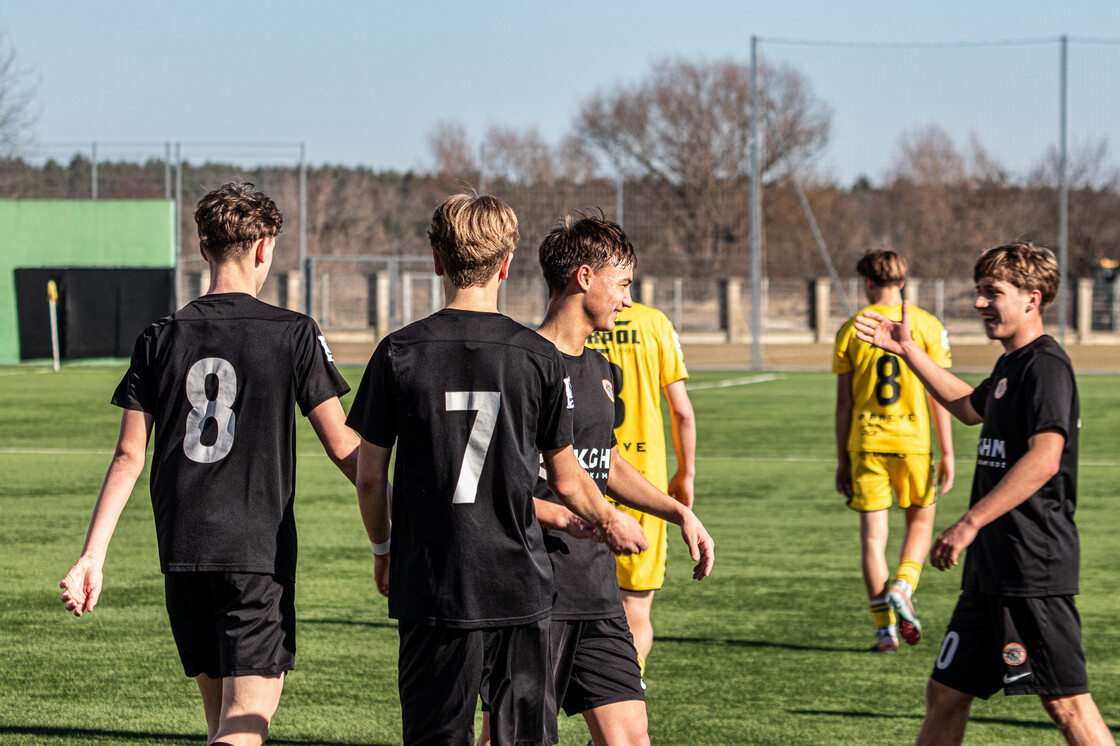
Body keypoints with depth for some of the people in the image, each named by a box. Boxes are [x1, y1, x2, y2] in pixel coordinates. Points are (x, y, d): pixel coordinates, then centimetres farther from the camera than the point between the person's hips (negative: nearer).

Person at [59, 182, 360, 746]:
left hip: (181, 553, 4)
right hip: (259, 552, -4)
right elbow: (341, 445, -2)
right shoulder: (293, 334, -3)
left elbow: (128, 457, 2)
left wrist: (92, 557, 2)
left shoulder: (160, 339, 5)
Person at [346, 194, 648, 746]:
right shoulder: (537, 356, -3)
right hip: (519, 586, 0)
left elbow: (369, 475, 1)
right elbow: (566, 480, 5)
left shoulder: (399, 353, -3)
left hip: (430, 587, 0)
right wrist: (612, 524, 24)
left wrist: (382, 548, 19)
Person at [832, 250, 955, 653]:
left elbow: (843, 402, 3)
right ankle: (902, 588, -6)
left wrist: (842, 460, 9)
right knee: (921, 521, 18)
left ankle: (885, 627, 1)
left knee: (873, 534, 4)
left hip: (865, 443, 1)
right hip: (913, 440, 0)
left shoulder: (850, 331, 2)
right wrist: (947, 454, 3)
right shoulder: (927, 326, -1)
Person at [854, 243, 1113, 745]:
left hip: (1035, 567, -10)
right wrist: (908, 350, 38)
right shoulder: (1010, 365, 17)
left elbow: (1044, 459, -26)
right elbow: (970, 407, 40)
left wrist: (970, 523, -28)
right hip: (991, 570, 10)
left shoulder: (1046, 364, -13)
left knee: (1066, 704, -8)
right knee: (946, 695, 12)